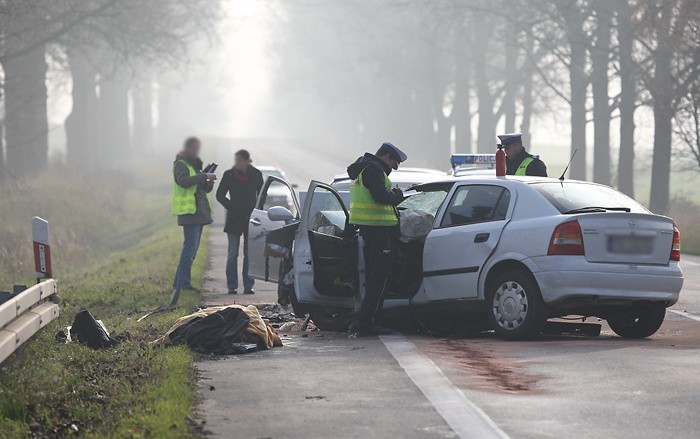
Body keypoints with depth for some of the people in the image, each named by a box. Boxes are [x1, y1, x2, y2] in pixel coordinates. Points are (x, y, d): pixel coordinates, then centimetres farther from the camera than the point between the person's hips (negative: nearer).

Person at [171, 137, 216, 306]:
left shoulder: (195, 165, 21)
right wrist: (204, 176, -24)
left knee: (192, 247, 9)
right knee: (190, 246, -16)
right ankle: (183, 284, -20)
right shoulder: (181, 165, -7)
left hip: (199, 211, 9)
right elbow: (184, 181, -27)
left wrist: (209, 183, 2)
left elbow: (204, 189, 24)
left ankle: (178, 283, 13)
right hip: (189, 211, -9)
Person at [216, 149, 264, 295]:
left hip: (251, 219, 1)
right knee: (233, 254, -2)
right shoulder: (229, 175, -3)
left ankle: (248, 286, 6)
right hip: (234, 219, -1)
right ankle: (232, 286, 3)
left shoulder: (256, 175, 0)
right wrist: (231, 207, -5)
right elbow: (220, 195, 4)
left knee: (250, 254, 2)